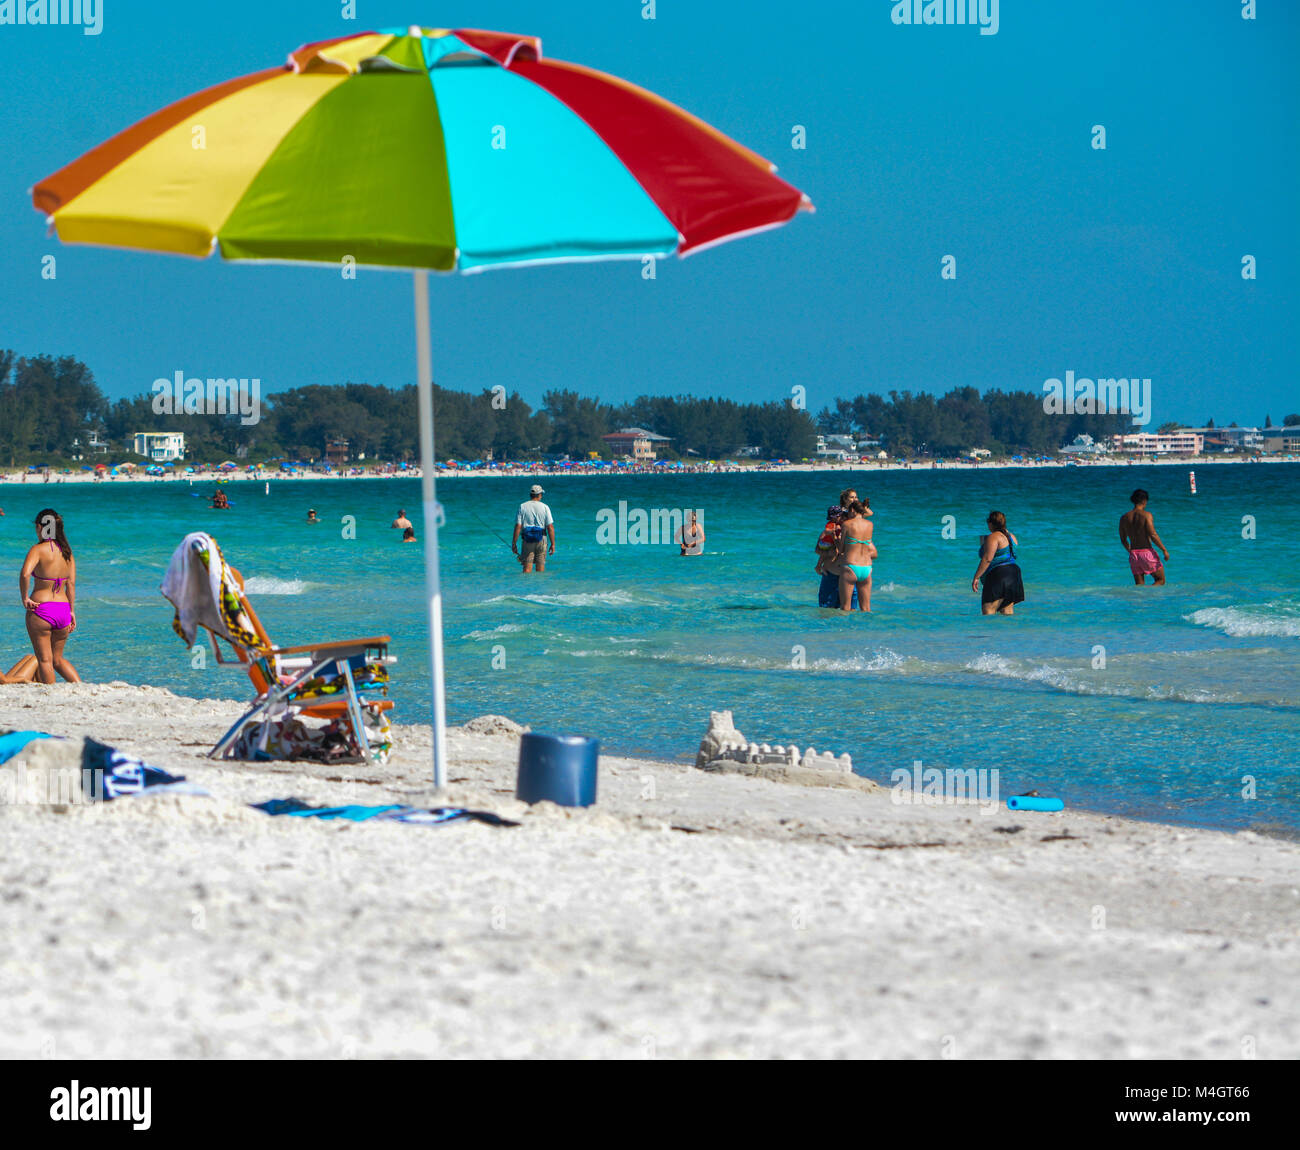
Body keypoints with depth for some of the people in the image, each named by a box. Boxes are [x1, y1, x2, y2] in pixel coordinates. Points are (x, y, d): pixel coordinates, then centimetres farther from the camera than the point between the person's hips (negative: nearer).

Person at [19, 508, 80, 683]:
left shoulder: (38, 549, -12)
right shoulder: (67, 552, 6)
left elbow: (25, 574, -28)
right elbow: (71, 584, 7)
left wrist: (25, 598, -15)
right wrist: (72, 611, 13)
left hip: (41, 610, -6)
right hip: (63, 609, 6)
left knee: (44, 660, 5)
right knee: (57, 659, 20)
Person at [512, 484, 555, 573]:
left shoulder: (522, 507, 0)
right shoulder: (545, 507, -2)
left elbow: (518, 527, -5)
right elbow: (550, 527, -5)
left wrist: (514, 543, 1)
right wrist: (553, 544, 1)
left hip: (527, 540, 0)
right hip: (541, 540, 0)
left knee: (527, 569, -1)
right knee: (540, 568, 8)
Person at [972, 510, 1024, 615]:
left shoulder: (993, 537, -11)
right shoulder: (1011, 536, 15)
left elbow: (987, 558, -19)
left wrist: (976, 577, -17)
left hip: (998, 575, -9)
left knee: (987, 613, -12)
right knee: (1007, 613, 8)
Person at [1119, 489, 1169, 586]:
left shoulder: (1124, 518, 7)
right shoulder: (1146, 515, -9)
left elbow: (1123, 540, 15)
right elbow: (1153, 535, -16)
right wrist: (1164, 550, -8)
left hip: (1133, 555, 5)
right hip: (1147, 552, -5)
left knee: (1139, 586, 11)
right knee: (1161, 581, 7)